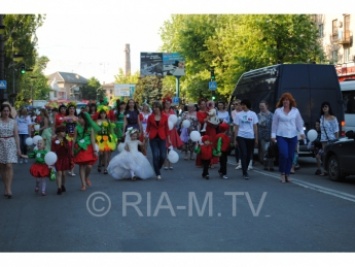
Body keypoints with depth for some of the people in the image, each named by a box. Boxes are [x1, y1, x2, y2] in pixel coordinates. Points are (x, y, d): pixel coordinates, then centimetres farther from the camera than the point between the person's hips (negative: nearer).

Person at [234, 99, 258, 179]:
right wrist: (235, 139, 1)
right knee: (244, 154, -9)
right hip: (241, 137, -1)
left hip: (251, 137, 2)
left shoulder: (253, 114, 4)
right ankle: (245, 173, -5)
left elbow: (255, 127, 7)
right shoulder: (239, 114, 3)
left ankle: (245, 170, 26)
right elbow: (236, 127, 4)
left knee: (249, 155, 8)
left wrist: (256, 138, 5)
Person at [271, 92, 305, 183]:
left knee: (290, 156, 3)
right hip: (281, 136, -2)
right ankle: (282, 173, 2)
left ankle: (287, 174, 16)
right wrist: (273, 135, 5)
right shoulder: (278, 111, 5)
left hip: (292, 136, 2)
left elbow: (299, 123, 12)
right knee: (283, 154, -16)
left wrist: (301, 132, 0)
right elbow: (274, 124, 7)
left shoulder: (295, 110, 9)